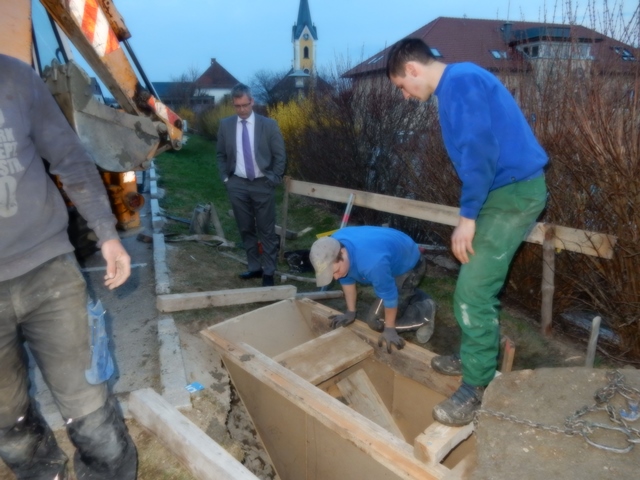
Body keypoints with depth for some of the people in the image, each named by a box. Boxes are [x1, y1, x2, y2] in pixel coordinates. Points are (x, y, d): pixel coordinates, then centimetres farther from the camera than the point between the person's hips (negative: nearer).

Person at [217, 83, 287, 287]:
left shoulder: (268, 124, -4)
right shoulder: (225, 125, 4)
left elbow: (280, 155, 0)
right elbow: (221, 154, 12)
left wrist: (273, 179, -6)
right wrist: (225, 178, 3)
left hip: (262, 184, -3)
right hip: (237, 184, 3)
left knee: (267, 230, 3)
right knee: (246, 229, 10)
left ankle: (268, 272, 13)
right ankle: (254, 267, 24)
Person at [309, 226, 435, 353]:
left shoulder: (371, 263, -44)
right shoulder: (333, 247, -21)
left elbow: (389, 295, -29)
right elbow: (347, 280, -4)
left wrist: (389, 329, -16)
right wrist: (351, 312, 2)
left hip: (410, 265, -7)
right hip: (394, 261, 8)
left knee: (377, 320, -10)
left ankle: (425, 310, 4)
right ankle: (415, 298, 33)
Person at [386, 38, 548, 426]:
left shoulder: (459, 81, -14)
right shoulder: (459, 83, 18)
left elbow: (478, 150, -23)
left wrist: (467, 215, -19)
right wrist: (472, 210, 19)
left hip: (512, 192, -10)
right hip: (509, 189, 10)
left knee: (473, 292, -8)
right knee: (477, 284, 17)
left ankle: (477, 389, 5)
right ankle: (474, 356, 33)